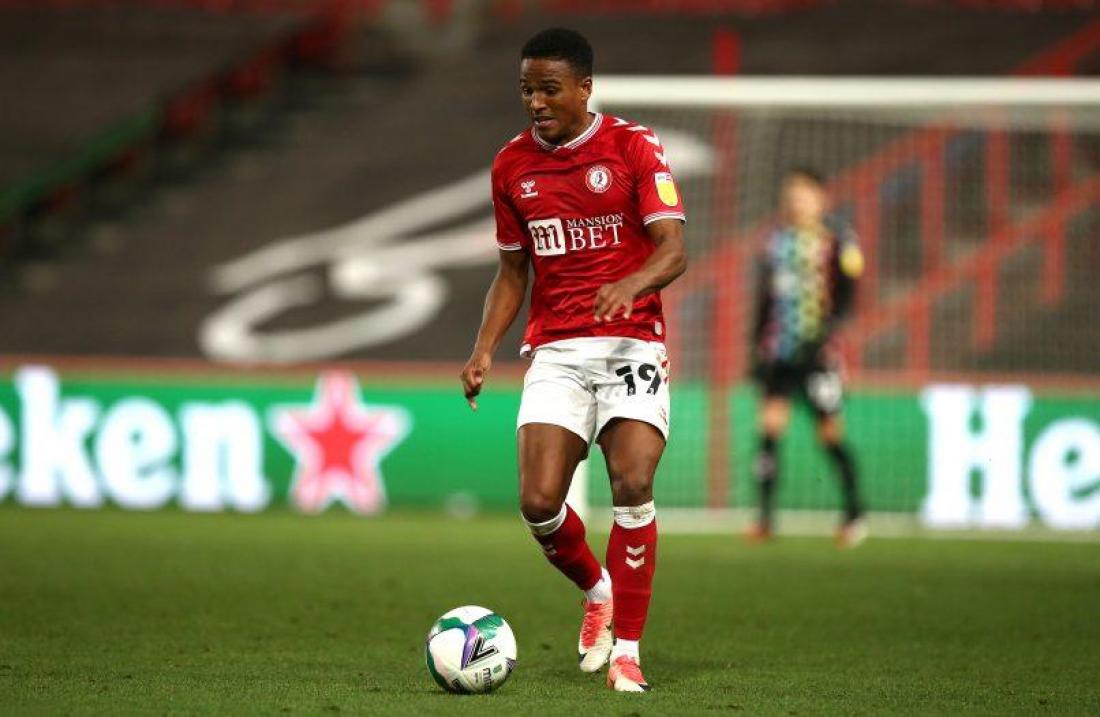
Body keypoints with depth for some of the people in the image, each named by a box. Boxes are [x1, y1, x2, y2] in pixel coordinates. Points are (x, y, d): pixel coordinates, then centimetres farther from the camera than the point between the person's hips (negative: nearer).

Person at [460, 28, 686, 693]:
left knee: (632, 485, -20)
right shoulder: (512, 164, 10)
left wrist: (631, 283, -32)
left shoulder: (633, 146, -3)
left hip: (631, 343, -3)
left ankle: (627, 648, -8)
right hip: (555, 351, 3)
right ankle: (597, 590, 21)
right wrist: (484, 350, 5)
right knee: (539, 502, -12)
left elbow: (673, 249, -11)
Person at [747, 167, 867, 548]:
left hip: (816, 350, -4)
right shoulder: (775, 242, 14)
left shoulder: (837, 241, 0)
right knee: (770, 422, -9)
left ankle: (855, 514, 15)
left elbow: (845, 298, -7)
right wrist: (757, 348, 17)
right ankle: (765, 517, -10)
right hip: (777, 352, 4)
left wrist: (823, 336, -18)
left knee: (830, 431, 0)